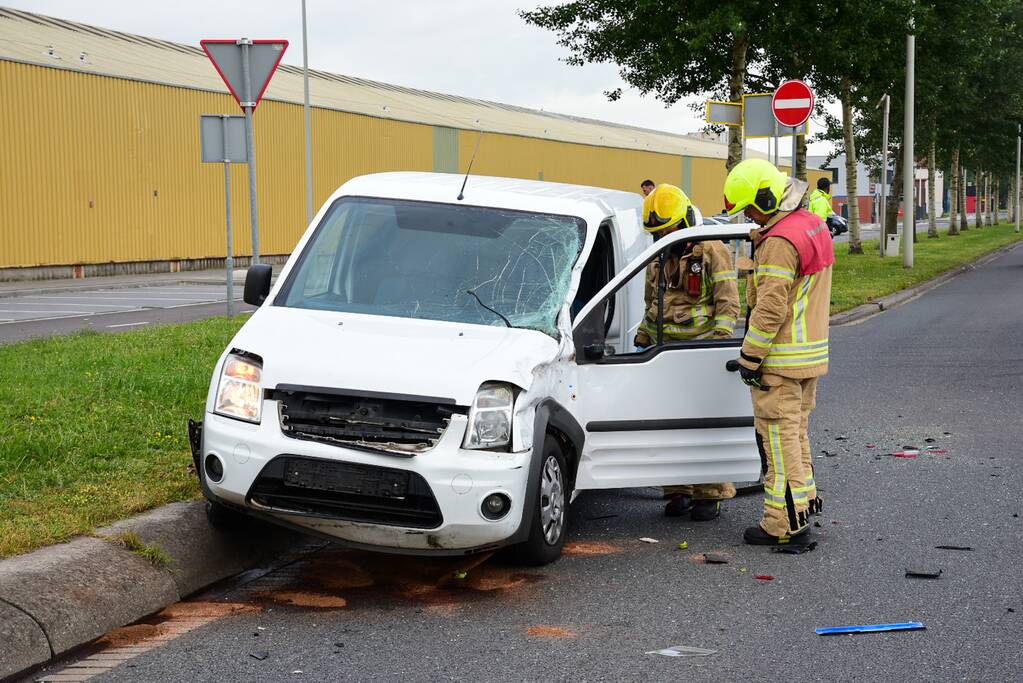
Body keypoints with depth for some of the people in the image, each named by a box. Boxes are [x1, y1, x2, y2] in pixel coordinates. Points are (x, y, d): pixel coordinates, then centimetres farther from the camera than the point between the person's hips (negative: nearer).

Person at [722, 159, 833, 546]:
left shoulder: (780, 242, -20)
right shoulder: (814, 227, 12)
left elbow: (770, 309, -23)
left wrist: (750, 358, -17)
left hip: (781, 359, -10)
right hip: (811, 354, 10)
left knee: (779, 437, -5)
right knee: (795, 431, 21)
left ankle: (786, 522, -3)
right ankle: (804, 497, 31)